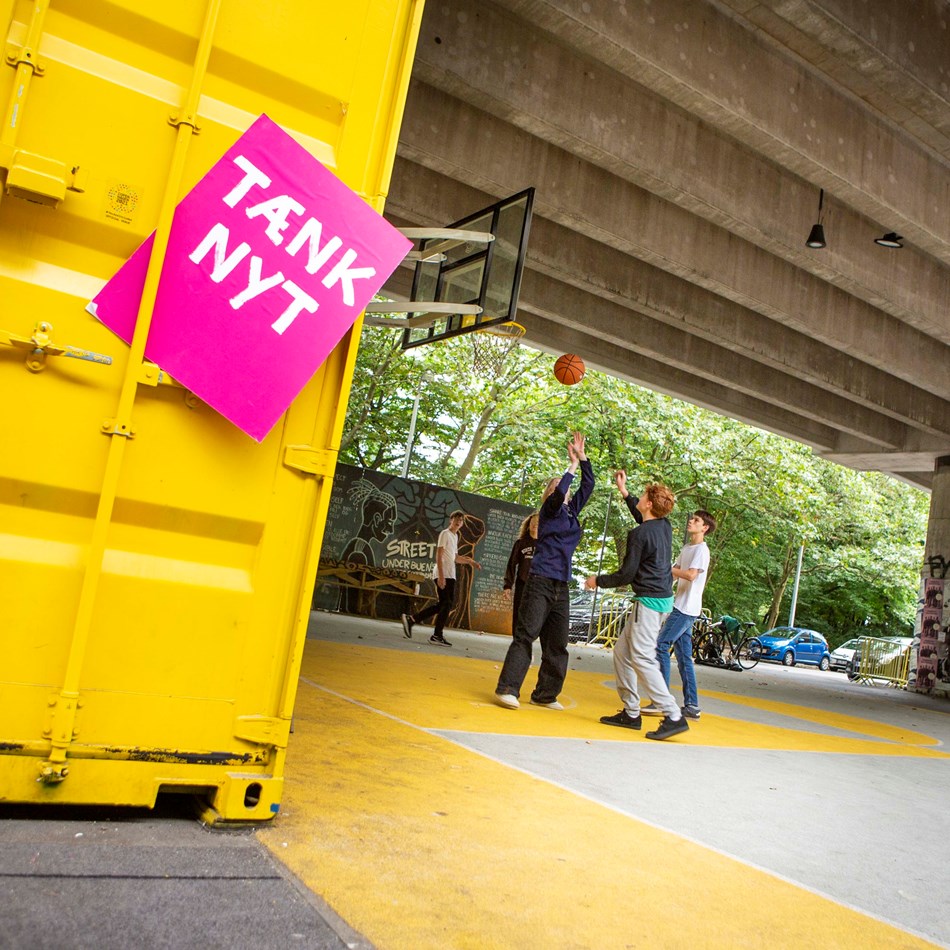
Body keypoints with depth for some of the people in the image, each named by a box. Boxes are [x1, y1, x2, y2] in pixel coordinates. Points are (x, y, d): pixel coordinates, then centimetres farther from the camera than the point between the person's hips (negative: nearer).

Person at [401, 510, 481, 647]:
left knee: (443, 604, 8)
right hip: (443, 575, -9)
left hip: (450, 575, 9)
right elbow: (439, 556, -14)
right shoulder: (445, 533, -6)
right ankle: (437, 635, -1)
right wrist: (441, 575, -22)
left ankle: (411, 620, 11)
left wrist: (471, 561, 19)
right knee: (446, 604, -8)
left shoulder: (455, 536, 22)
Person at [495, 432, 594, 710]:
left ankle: (545, 694, 13)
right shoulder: (550, 509, -2)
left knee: (556, 644, 7)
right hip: (541, 581, -7)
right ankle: (507, 689, -13)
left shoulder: (571, 510, 16)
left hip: (561, 586, 7)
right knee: (526, 635, -12)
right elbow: (558, 494, -23)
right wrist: (573, 465, -12)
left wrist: (583, 457, 8)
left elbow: (588, 485, 18)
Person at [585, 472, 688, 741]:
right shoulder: (664, 525, 8)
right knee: (622, 651, 13)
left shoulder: (639, 535, -16)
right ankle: (630, 713, 15)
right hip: (662, 597, 10)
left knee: (642, 658, -12)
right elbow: (643, 518, 34)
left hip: (650, 600, -10)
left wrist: (598, 581, 4)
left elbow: (626, 575, -12)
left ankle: (674, 716, -14)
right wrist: (624, 492, 37)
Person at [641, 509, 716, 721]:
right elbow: (675, 574, 21)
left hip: (687, 608, -9)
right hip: (681, 607, 9)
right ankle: (691, 705, 12)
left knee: (661, 646, -13)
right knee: (684, 656, 9)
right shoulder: (687, 548, 18)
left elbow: (691, 575, -22)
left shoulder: (701, 549, -9)